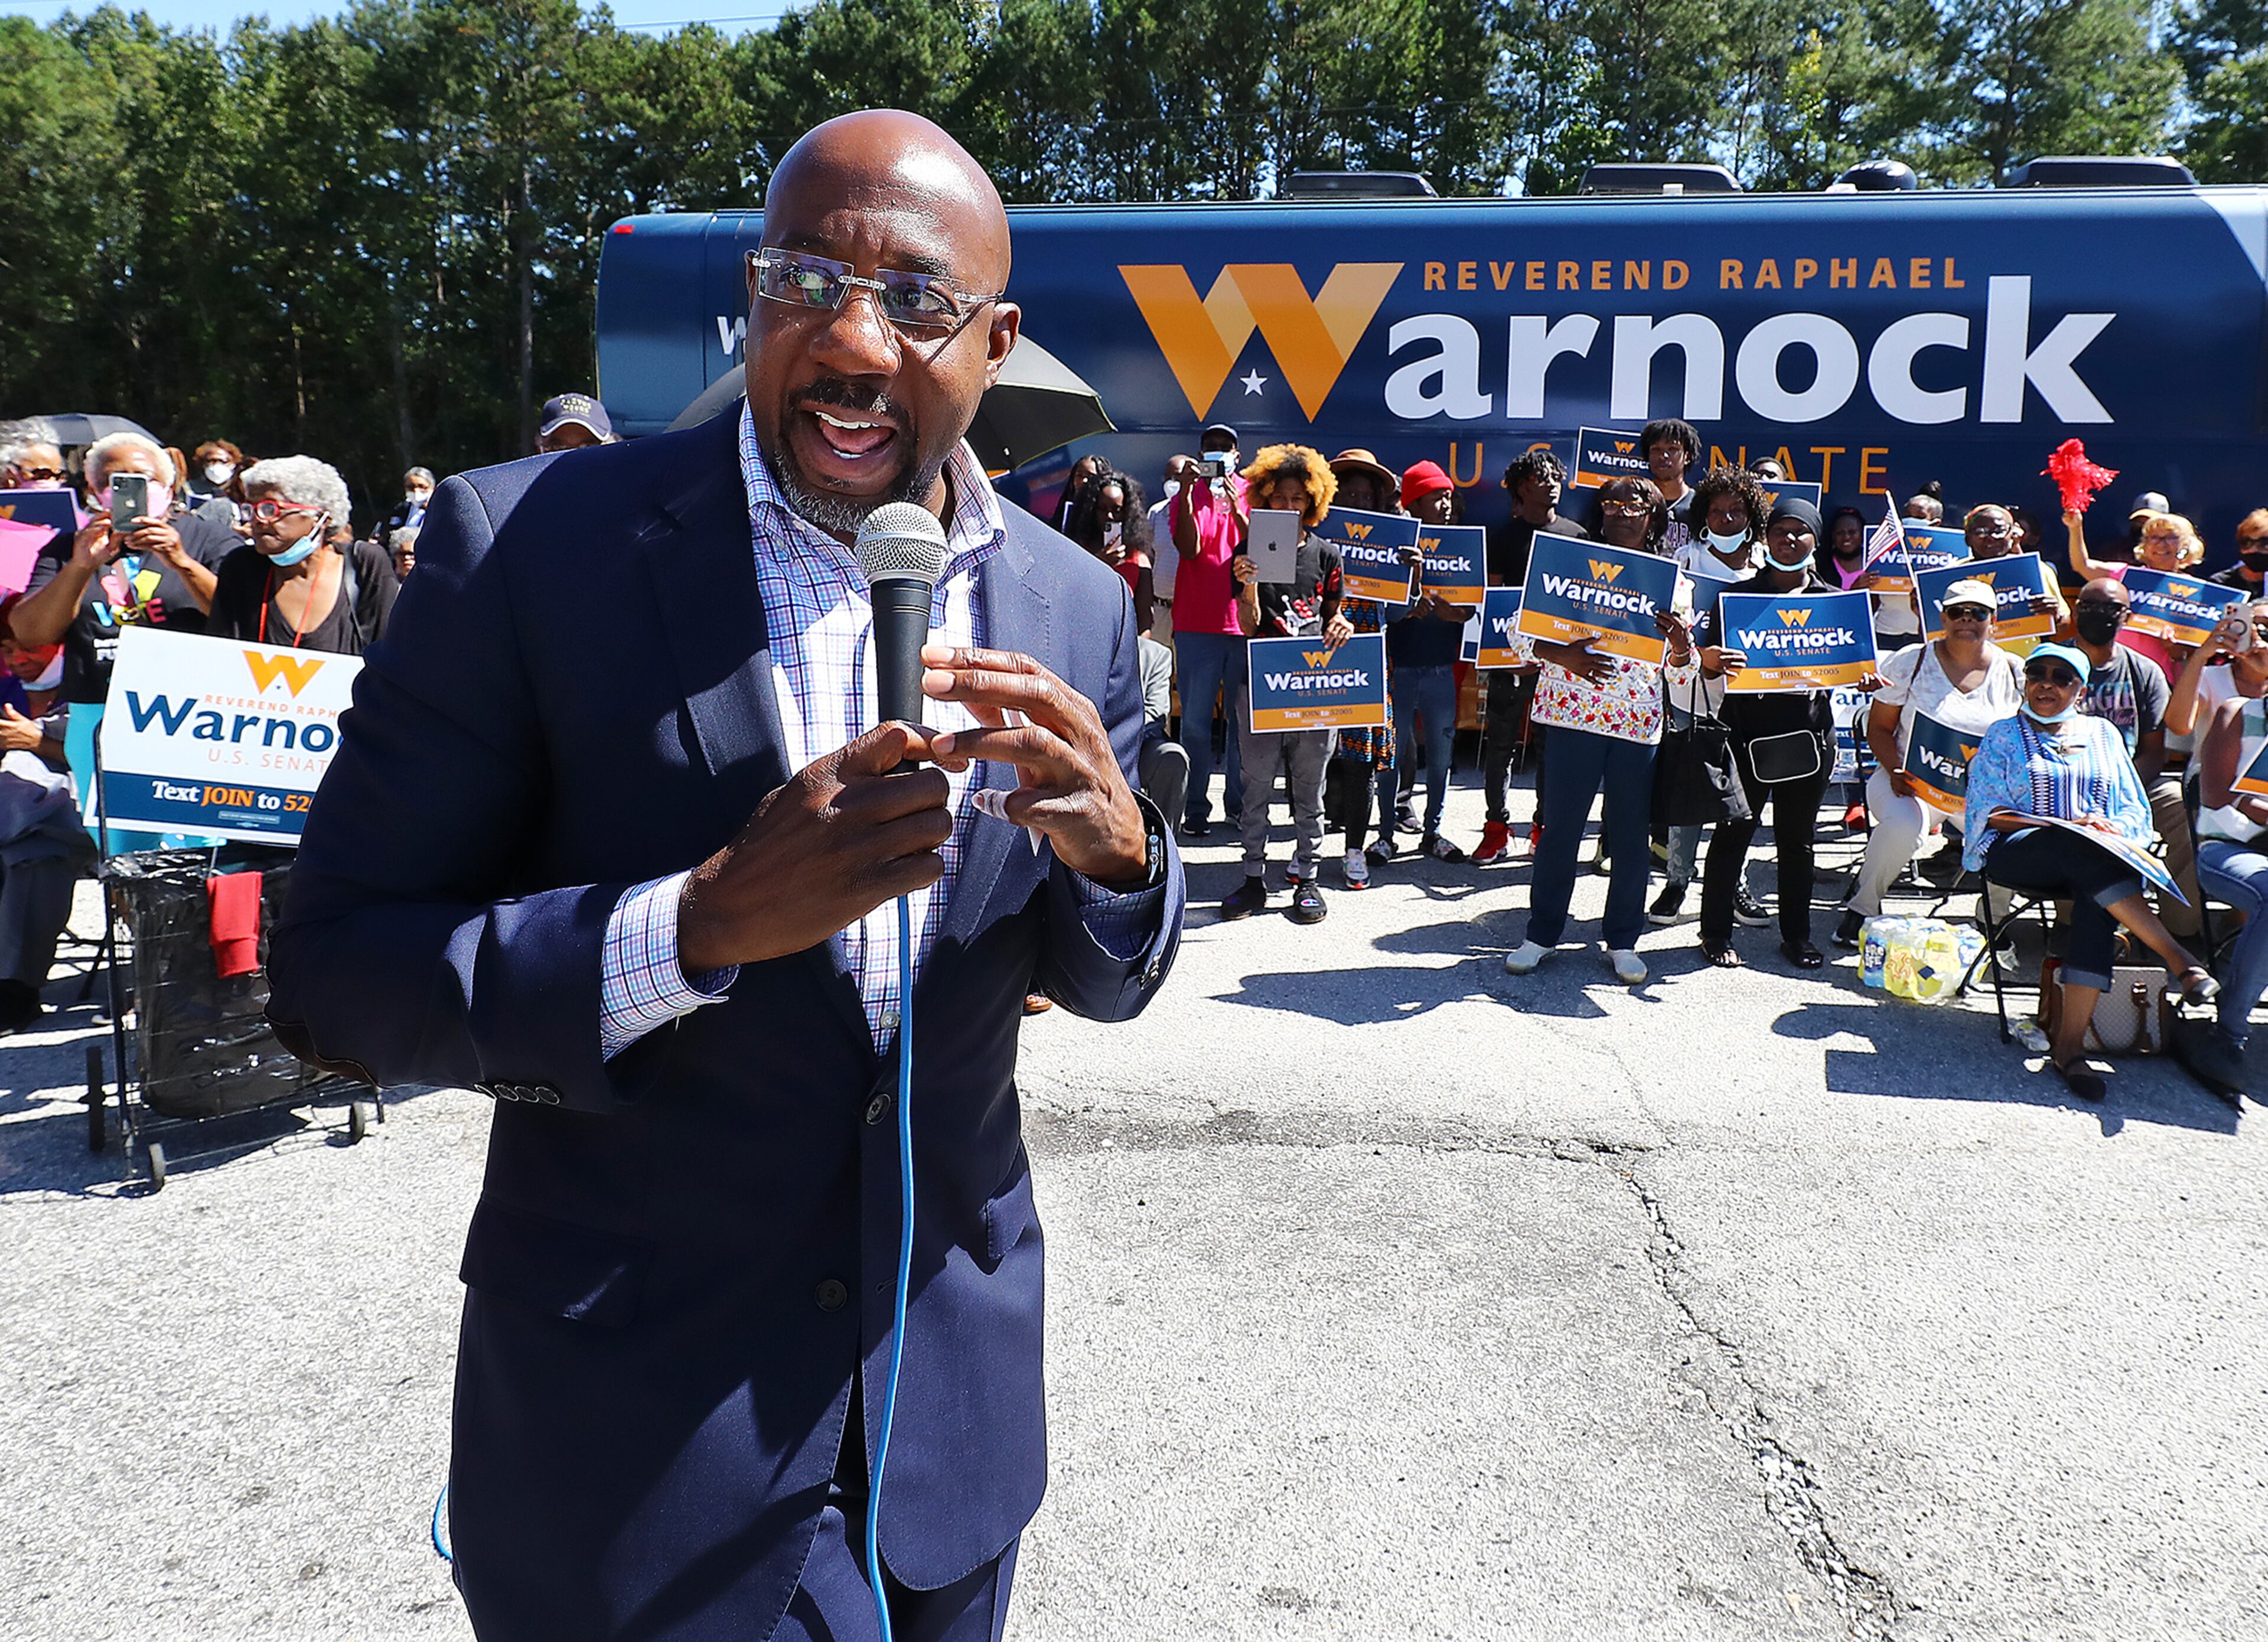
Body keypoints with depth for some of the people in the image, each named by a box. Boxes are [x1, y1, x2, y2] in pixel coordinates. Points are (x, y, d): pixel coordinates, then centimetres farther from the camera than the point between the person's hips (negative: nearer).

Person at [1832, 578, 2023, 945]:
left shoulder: (2014, 672, 6)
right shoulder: (1909, 662, 1)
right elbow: (1879, 728, 3)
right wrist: (1895, 770, -15)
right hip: (1914, 778, -2)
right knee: (1903, 826, -36)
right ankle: (1862, 904, -6)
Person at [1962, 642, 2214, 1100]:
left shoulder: (2102, 734, 22)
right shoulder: (2004, 735, 14)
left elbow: (2135, 809, 17)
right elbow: (1992, 814, 2)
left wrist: (2112, 831, -8)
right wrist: (2069, 827, -13)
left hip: (2094, 862, 2)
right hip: (2013, 856, -2)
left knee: (2097, 898, -34)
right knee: (2077, 846, -36)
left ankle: (2069, 1041, -38)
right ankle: (2177, 958, -38)